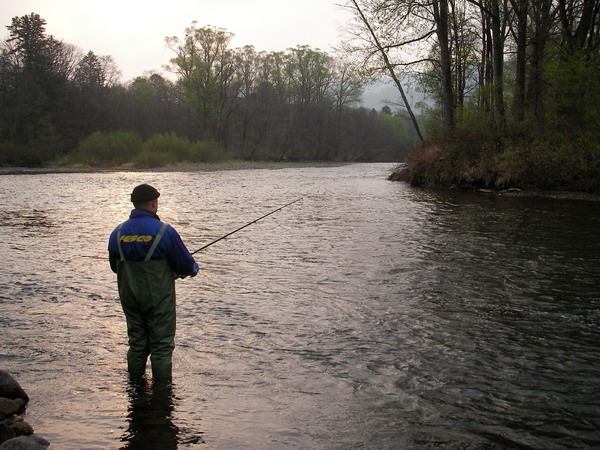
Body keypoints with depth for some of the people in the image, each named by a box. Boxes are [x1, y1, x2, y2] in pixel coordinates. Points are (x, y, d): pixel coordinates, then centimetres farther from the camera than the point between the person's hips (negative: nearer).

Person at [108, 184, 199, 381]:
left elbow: (114, 266, 12)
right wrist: (194, 268, 12)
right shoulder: (164, 231, -15)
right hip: (159, 298, -5)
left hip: (129, 297, 5)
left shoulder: (118, 233, 0)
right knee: (162, 344, 5)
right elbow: (186, 265, -11)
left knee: (137, 342, 18)